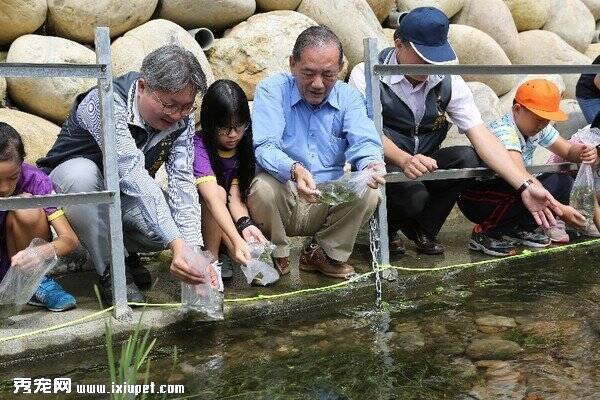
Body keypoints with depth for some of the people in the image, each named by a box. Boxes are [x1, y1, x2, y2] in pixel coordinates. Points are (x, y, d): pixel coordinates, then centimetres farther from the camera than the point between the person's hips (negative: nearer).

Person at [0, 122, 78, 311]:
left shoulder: (34, 180, -20)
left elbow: (70, 239, -24)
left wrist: (40, 252, -45)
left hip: (21, 257, 1)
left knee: (27, 207, -27)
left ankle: (37, 284, -10)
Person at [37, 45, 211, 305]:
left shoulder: (181, 118, -14)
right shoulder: (104, 103, -32)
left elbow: (182, 181, -21)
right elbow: (132, 174, -43)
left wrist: (193, 248, -35)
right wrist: (176, 245, -51)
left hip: (126, 196, 4)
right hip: (66, 186, -4)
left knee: (185, 223, -23)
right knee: (81, 171, -39)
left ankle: (120, 249, 7)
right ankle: (111, 271, -20)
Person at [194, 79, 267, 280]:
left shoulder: (243, 146, -9)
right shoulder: (199, 146, -27)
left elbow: (235, 195, -17)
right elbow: (213, 198, -41)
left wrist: (245, 224, -38)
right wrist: (236, 240, -53)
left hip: (226, 218, 5)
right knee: (219, 191, -33)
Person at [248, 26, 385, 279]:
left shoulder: (348, 97, 4)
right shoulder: (272, 90, -6)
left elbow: (364, 143, -11)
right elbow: (264, 147, -20)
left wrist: (371, 164, -36)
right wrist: (294, 170, -42)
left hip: (330, 203, 3)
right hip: (282, 202, -2)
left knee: (368, 192, -25)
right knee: (262, 187, -34)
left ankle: (324, 254, 2)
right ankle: (276, 255, -2)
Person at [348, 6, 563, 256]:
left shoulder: (448, 82, -1)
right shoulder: (366, 76, -11)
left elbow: (481, 135, -9)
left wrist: (525, 185, -20)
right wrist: (404, 160, -43)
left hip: (422, 169, 5)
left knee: (468, 158, -23)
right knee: (413, 195, -35)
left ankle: (424, 230, 0)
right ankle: (387, 228, 3)